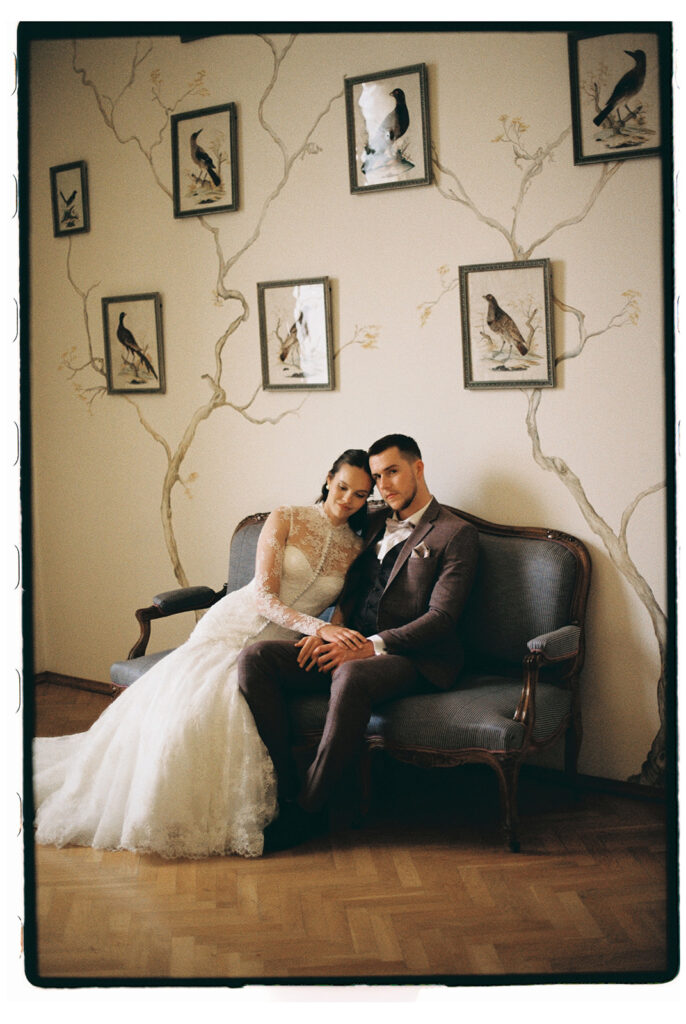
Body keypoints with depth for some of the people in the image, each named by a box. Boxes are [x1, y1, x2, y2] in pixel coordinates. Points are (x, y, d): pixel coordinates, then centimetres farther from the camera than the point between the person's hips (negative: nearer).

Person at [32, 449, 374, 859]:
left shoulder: (356, 548, 7)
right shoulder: (285, 520, -5)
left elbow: (342, 611, 8)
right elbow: (264, 598, -13)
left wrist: (333, 635, -16)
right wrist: (319, 627, -27)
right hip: (234, 626, -2)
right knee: (184, 702, -23)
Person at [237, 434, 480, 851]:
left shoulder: (457, 534, 0)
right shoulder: (375, 523, 22)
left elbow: (441, 617, -10)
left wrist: (370, 647, -20)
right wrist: (327, 630, -3)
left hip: (414, 659, -7)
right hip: (353, 648, 7)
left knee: (351, 676, -41)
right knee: (256, 657, -16)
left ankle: (309, 808, -25)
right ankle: (285, 788, -18)